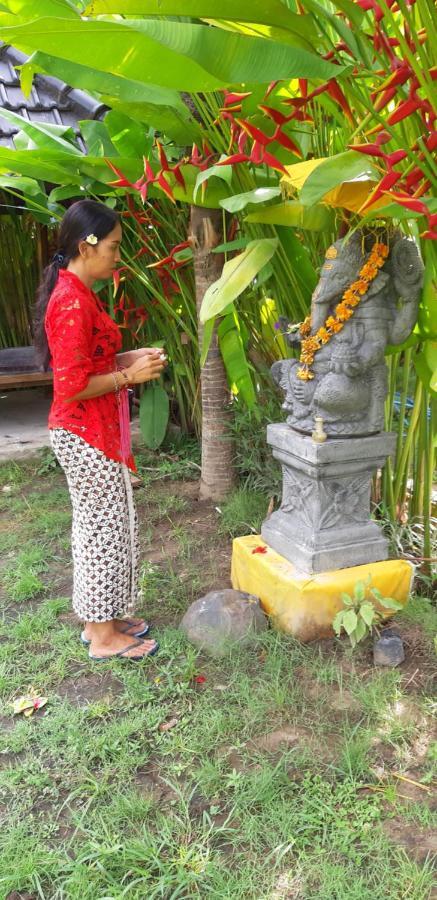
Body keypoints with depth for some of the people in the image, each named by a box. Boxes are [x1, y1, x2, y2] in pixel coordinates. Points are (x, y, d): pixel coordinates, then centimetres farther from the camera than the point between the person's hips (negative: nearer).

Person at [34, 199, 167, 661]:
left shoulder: (74, 294, 11)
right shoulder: (73, 303, -21)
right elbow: (72, 387, -23)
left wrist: (127, 358, 7)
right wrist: (130, 375, -14)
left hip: (89, 432, 10)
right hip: (87, 436, -10)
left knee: (96, 526, 17)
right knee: (104, 528, 2)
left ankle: (100, 619, 32)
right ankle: (105, 635, 18)